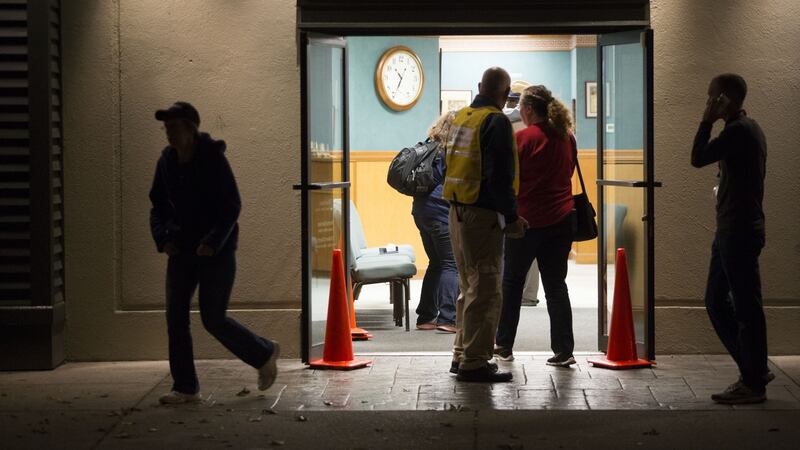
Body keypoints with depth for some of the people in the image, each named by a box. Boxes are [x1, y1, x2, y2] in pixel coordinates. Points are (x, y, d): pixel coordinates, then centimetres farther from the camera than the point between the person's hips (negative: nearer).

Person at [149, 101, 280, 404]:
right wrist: (162, 237, -5)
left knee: (213, 319, -6)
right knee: (176, 317, -1)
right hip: (182, 249, 6)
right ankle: (186, 387, 8)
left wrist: (213, 242, -25)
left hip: (216, 250, -6)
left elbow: (232, 206, -14)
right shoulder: (167, 161, 4)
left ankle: (265, 355, 18)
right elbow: (158, 205, 12)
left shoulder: (213, 158, -12)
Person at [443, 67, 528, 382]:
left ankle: (462, 355, 25)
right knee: (485, 290, -4)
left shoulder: (461, 117, 12)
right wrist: (510, 217, -14)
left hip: (457, 211, 9)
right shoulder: (496, 122, -14)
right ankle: (474, 363, -3)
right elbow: (500, 176, -21)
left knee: (469, 286, 19)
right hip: (482, 214, -9)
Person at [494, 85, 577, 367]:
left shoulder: (523, 138, -12)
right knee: (556, 284, 6)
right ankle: (563, 351, 1)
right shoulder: (567, 138, 5)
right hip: (561, 219, 5)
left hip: (527, 219, -5)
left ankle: (504, 346, 16)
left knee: (512, 281, 10)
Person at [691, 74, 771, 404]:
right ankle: (754, 371, 20)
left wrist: (708, 120, -12)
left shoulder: (739, 130, -16)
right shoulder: (746, 128, 16)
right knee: (716, 302, 14)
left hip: (739, 232, -11)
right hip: (731, 230, 11)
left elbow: (698, 158, -18)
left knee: (746, 306, -3)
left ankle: (754, 384, 4)